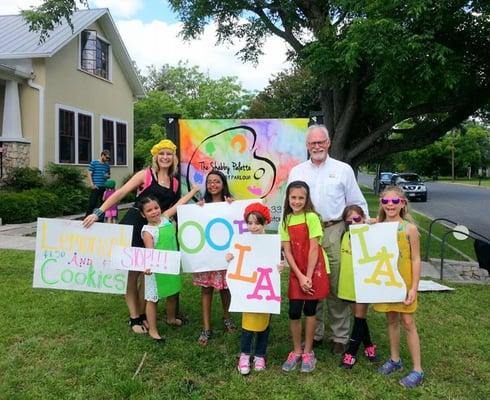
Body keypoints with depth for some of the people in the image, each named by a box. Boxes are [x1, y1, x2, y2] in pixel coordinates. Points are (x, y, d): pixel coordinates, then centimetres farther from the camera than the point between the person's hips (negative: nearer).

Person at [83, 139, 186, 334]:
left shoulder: (175, 183, 11)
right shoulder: (146, 174, -3)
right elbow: (120, 193, -9)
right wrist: (98, 212, -16)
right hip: (133, 225, -4)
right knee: (132, 272, 2)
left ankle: (141, 314, 24)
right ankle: (134, 318, 13)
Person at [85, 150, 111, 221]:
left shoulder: (107, 165, 14)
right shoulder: (93, 163, -1)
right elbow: (89, 174, -4)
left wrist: (108, 176, -2)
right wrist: (92, 185, -12)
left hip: (104, 188, 5)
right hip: (96, 187, -5)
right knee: (92, 204, -7)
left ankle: (101, 220, 16)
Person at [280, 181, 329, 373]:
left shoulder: (311, 217, -11)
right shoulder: (285, 220, 2)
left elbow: (314, 248, -13)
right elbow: (287, 251, -2)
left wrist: (308, 276, -14)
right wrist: (299, 276, -10)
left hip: (314, 270, -3)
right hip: (296, 272, 3)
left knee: (309, 310, 5)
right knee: (294, 312, 2)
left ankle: (308, 352, 22)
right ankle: (296, 351, 22)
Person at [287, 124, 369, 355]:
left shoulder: (343, 170, 7)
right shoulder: (296, 172, 13)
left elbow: (358, 204, 9)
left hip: (334, 234, -2)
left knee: (337, 286, 0)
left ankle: (340, 336, 13)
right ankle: (314, 334, 22)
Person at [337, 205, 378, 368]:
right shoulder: (346, 236, 4)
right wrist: (344, 278, 11)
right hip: (349, 283, 6)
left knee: (359, 318, 4)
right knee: (358, 316, 16)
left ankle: (351, 352, 12)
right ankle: (369, 345, 34)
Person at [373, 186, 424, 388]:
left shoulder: (409, 229, -11)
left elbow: (416, 260, -9)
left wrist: (414, 288, -12)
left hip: (403, 283, -3)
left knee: (408, 323, 2)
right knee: (392, 320, 16)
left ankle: (417, 370, 12)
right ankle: (395, 359, 32)